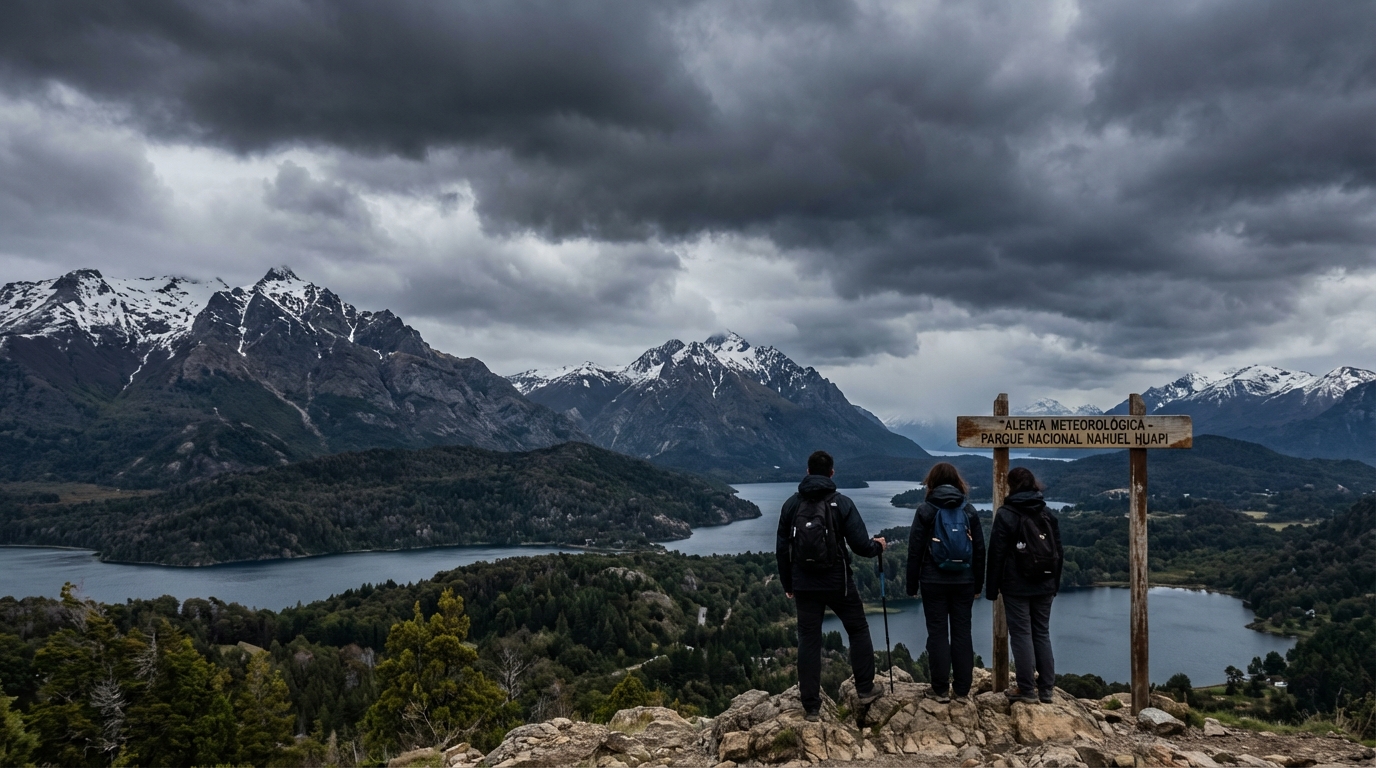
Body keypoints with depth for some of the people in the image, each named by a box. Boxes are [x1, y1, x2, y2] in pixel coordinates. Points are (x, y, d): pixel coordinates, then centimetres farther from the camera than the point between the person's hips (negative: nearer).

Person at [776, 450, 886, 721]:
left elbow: (782, 549, 4)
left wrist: (787, 584, 15)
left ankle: (811, 707, 8)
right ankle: (865, 689, 24)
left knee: (809, 642, 7)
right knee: (858, 631, 19)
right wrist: (877, 546, 12)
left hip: (804, 586, 2)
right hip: (838, 584, -2)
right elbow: (860, 545, -11)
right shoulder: (842, 504, -9)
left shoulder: (791, 504, 0)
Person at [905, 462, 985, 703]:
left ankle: (941, 689, 4)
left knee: (937, 633, 3)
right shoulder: (969, 510, 5)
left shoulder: (926, 510, -4)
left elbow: (915, 550, -5)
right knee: (962, 632, 8)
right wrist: (978, 584, 13)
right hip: (964, 582, 3)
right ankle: (962, 689, 11)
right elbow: (979, 550, 6)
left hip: (934, 582, -2)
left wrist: (912, 585, 2)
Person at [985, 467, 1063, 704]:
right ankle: (1046, 688, 13)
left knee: (1021, 634, 0)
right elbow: (1058, 552, 11)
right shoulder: (1047, 514, 8)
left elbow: (996, 554, -10)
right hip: (1044, 585, 5)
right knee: (1042, 634, 11)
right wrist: (1054, 584, 18)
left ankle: (1027, 689, 1)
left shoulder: (1006, 514, -8)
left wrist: (991, 587, -4)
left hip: (1016, 586, -5)